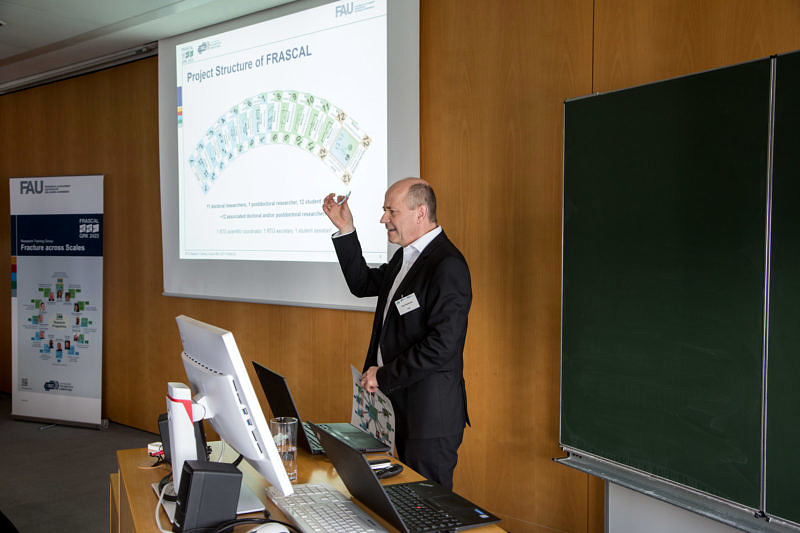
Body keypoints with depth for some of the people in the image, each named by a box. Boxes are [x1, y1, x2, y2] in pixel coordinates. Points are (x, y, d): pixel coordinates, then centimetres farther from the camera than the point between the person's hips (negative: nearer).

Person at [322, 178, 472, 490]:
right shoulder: (406, 256, 12)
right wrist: (345, 230, 13)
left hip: (431, 414, -9)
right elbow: (363, 284, 23)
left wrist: (384, 375, -16)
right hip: (402, 403, 9)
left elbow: (443, 344, -25)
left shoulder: (447, 266, -19)